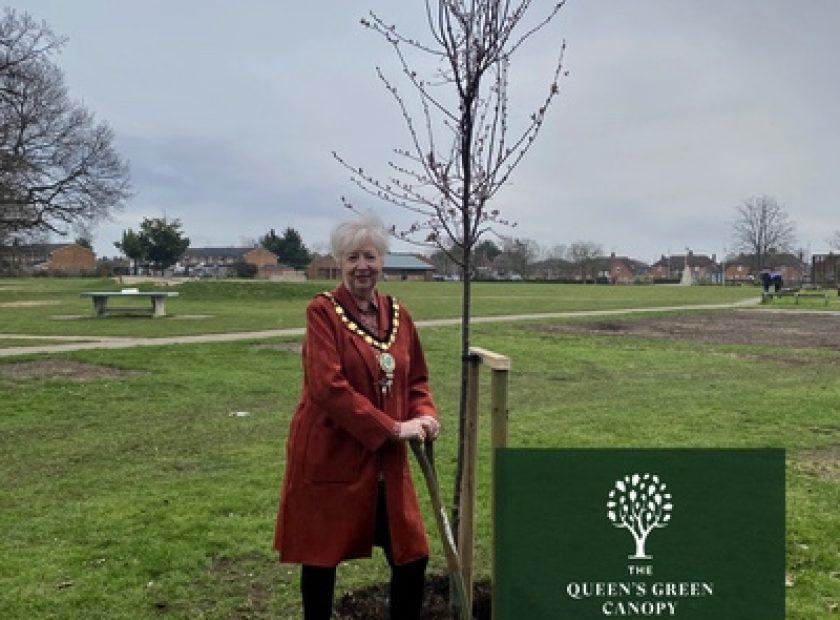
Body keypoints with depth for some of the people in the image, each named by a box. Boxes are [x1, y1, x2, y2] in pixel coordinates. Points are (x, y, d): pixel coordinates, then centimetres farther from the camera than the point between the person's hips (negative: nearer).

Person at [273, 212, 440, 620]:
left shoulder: (397, 314, 6)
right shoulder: (322, 311, -11)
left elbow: (416, 380, 14)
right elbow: (328, 386, -21)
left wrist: (424, 416, -8)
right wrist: (393, 428, -20)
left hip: (386, 461, 5)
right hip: (328, 455, -5)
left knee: (412, 556, 8)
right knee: (321, 557, 10)